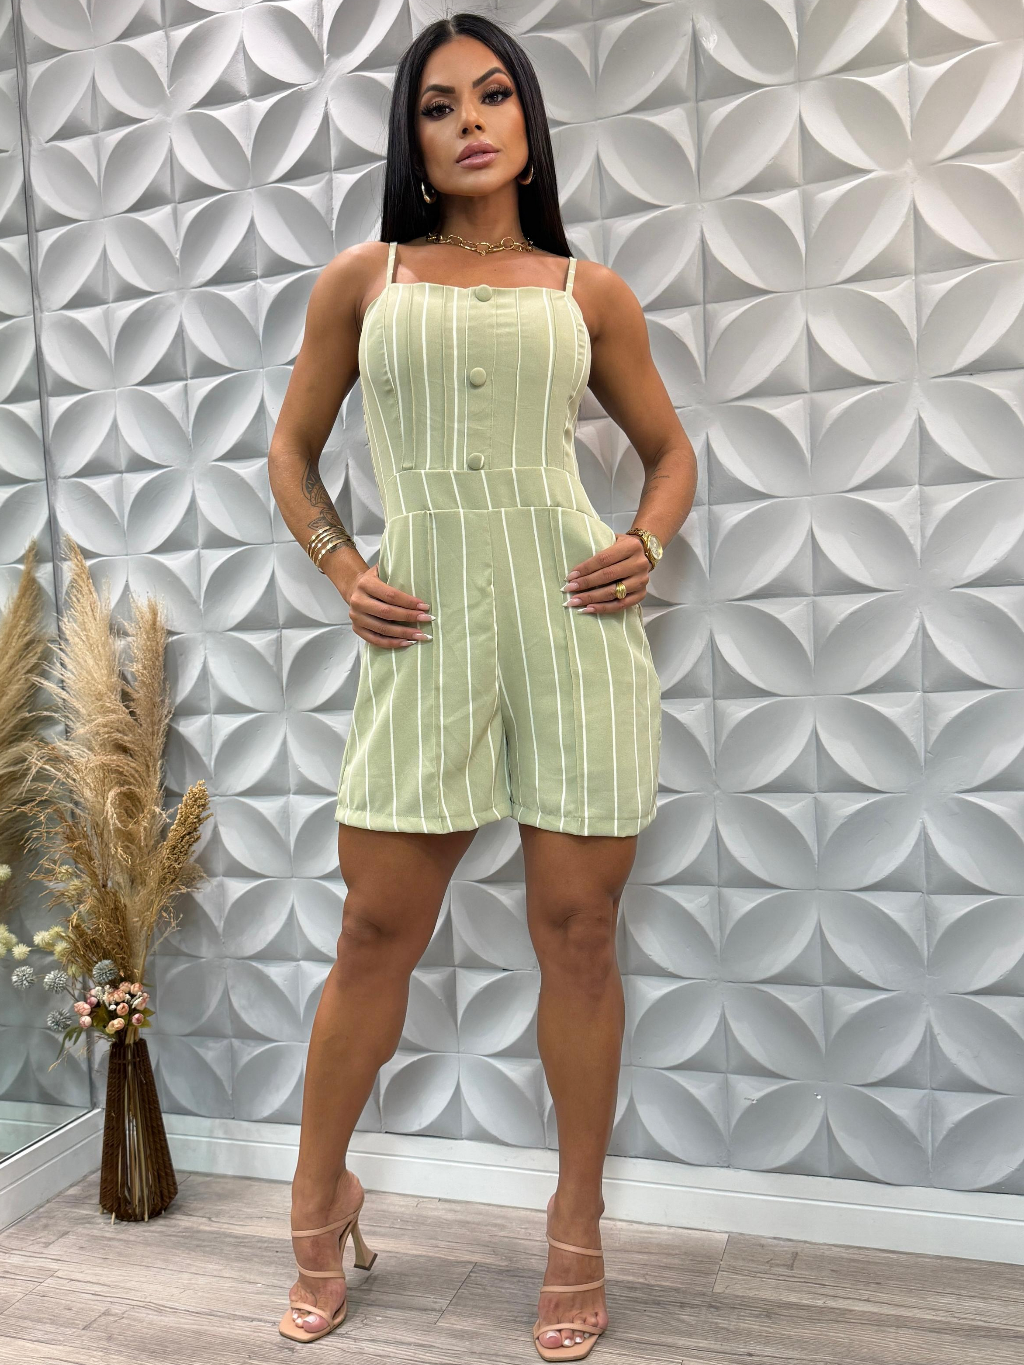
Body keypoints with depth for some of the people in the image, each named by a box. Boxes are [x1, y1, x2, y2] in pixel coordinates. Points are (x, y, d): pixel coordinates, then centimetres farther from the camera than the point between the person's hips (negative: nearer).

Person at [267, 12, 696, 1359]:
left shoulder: (589, 293, 13)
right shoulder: (361, 279, 13)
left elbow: (670, 449, 21)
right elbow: (293, 451, 17)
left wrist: (646, 545, 1)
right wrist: (343, 572, 2)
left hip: (573, 616, 1)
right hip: (425, 625, 0)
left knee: (577, 931, 5)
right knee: (376, 932, 6)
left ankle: (577, 1232, 25)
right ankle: (321, 1199, 31)